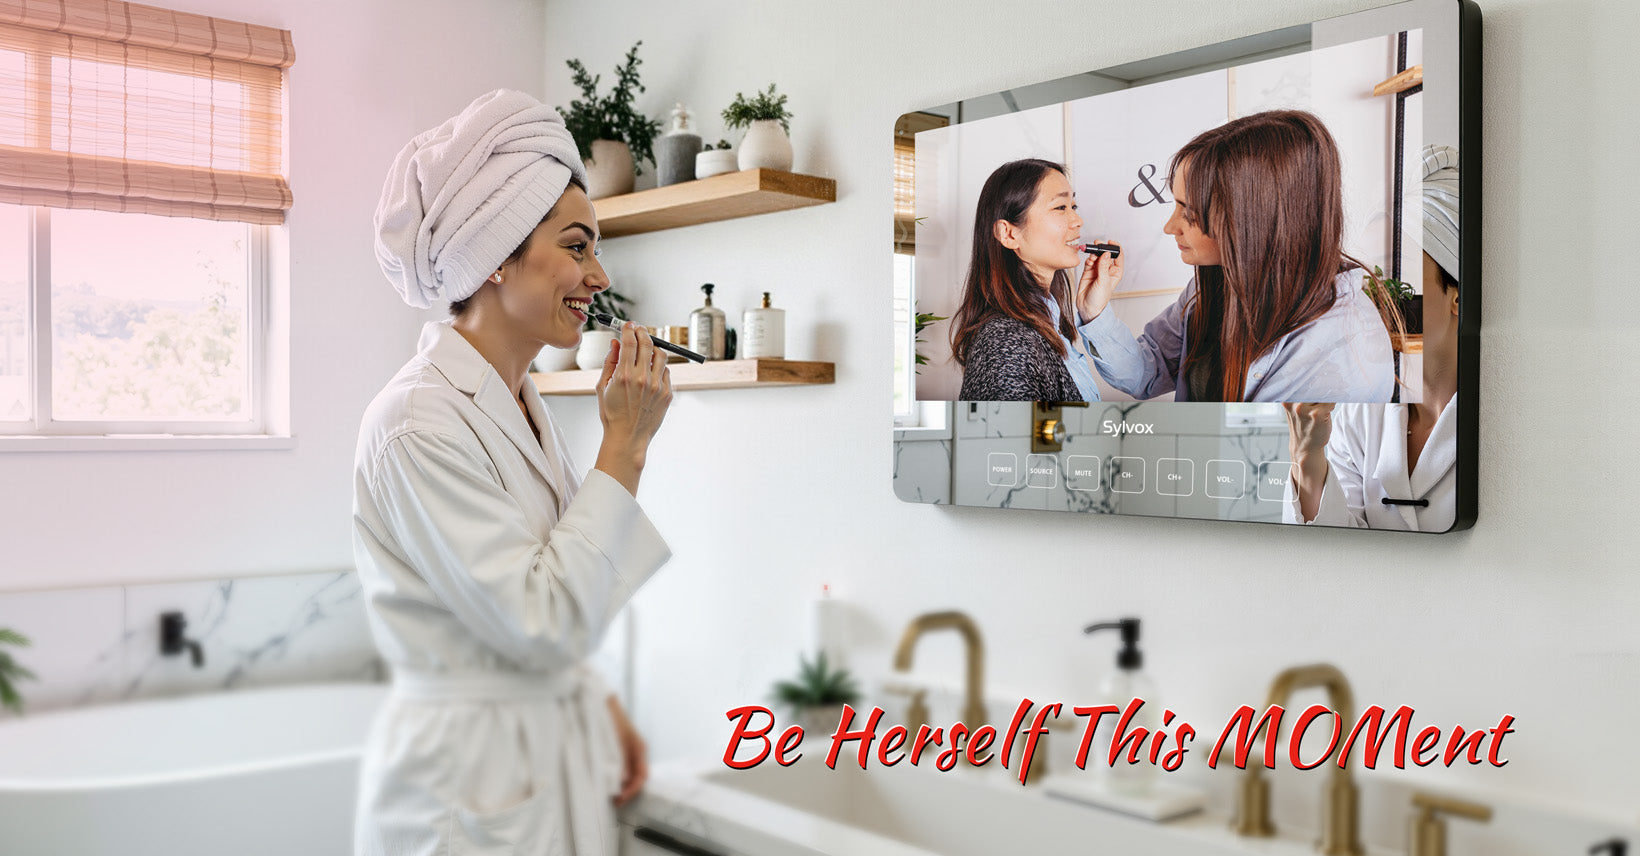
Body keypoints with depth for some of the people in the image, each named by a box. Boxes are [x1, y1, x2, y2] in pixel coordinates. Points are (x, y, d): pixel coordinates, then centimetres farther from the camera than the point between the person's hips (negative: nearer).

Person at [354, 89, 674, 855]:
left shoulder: (520, 403, 6)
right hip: (472, 791, -8)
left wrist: (597, 704, 8)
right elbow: (541, 626, -24)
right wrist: (624, 445, -21)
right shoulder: (418, 422, -21)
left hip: (553, 762, 8)